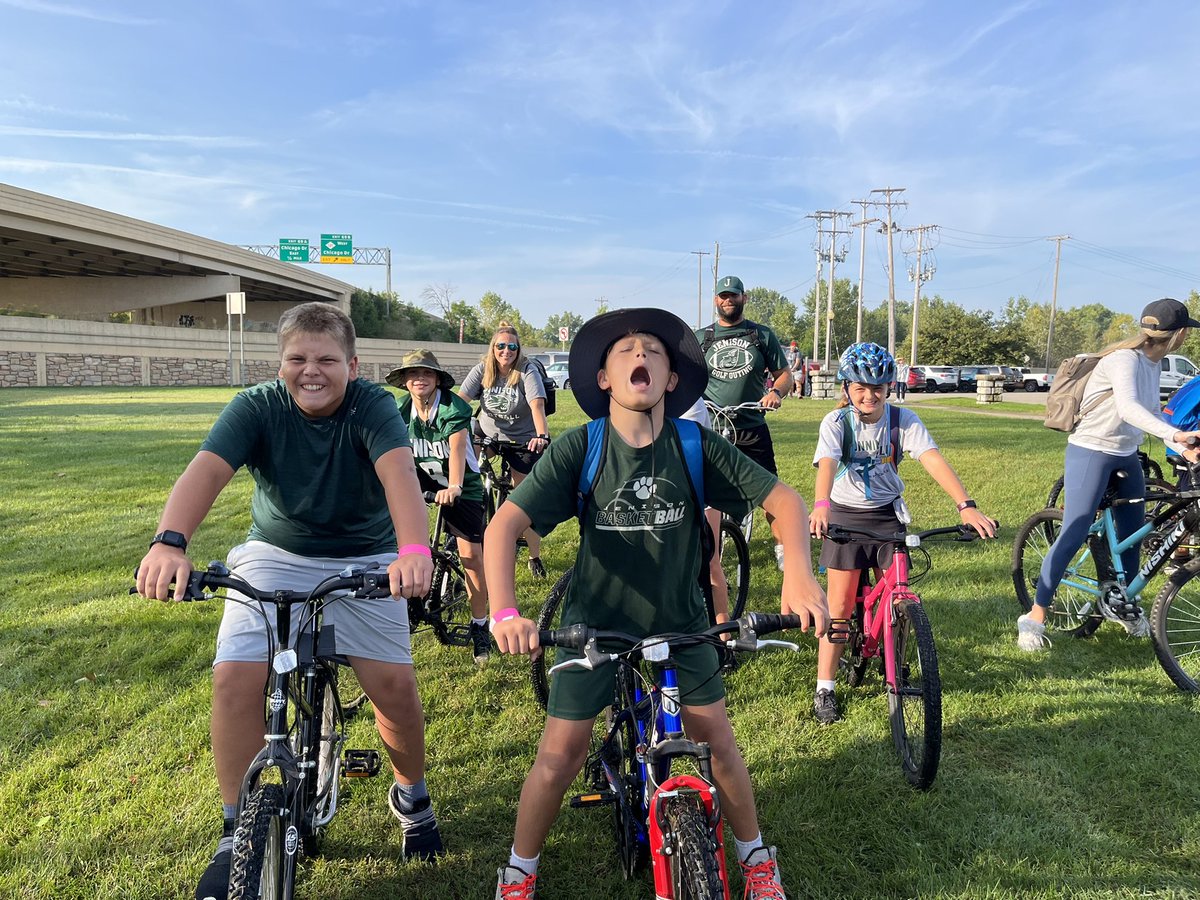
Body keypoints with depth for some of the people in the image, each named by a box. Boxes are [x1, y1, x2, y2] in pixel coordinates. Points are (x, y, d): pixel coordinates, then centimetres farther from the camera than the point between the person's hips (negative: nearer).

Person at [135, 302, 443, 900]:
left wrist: (414, 549, -55)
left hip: (364, 560, -1)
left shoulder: (372, 407, -18)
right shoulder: (257, 408, -14)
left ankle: (411, 794, 20)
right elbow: (206, 470, -30)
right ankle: (238, 834, 5)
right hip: (276, 557, 1)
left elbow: (398, 471, -36)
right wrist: (169, 542, -50)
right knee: (235, 677, -16)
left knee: (393, 681, -11)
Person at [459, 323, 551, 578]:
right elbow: (461, 399, -15)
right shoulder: (483, 369, -8)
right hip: (488, 434, 3)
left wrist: (542, 436, -45)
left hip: (522, 441, -3)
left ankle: (535, 557, 15)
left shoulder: (527, 371, -16)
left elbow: (537, 405, -29)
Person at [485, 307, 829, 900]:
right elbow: (505, 523, -23)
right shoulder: (579, 449, -17)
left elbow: (783, 499, -12)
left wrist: (799, 575, -29)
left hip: (679, 625, 2)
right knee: (558, 758, 0)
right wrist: (504, 611, -37)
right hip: (595, 626, -1)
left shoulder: (695, 447, -12)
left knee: (719, 742, 6)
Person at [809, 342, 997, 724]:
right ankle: (824, 690, 5)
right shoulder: (836, 422, -15)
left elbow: (933, 460, -25)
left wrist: (966, 505, -39)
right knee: (840, 604, -4)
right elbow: (827, 464, -33)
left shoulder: (903, 420, -11)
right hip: (845, 515, -2)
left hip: (888, 514, 2)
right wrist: (821, 505, -53)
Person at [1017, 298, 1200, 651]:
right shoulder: (1124, 359, -21)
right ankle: (1034, 619, -8)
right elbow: (1129, 408, -37)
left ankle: (1121, 602, 35)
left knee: (1133, 532, 14)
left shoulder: (1154, 364, 7)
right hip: (1091, 452, -9)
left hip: (1127, 456, 9)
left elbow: (1151, 413, 16)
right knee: (1073, 536, -12)